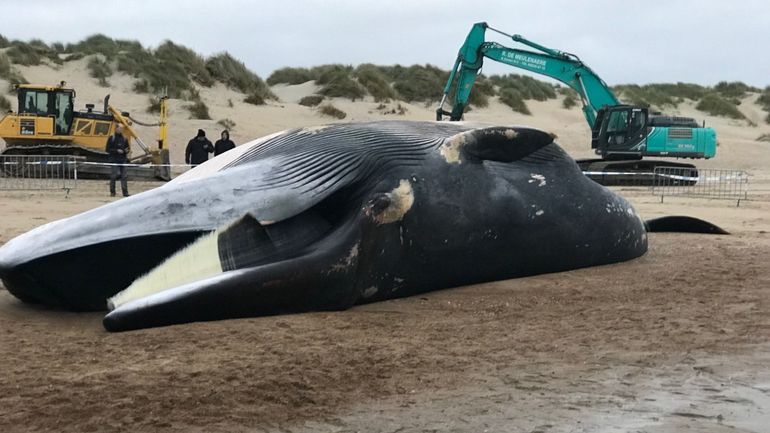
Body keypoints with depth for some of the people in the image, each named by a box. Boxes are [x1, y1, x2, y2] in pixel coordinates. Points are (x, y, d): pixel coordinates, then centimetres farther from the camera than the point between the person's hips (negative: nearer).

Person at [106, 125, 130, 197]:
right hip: (114, 160, -3)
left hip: (123, 160, 3)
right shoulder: (111, 138, 1)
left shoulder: (124, 138, 12)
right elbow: (108, 149, -3)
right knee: (113, 177, -2)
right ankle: (112, 192, 5)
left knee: (124, 177, -1)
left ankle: (125, 192, -2)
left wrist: (127, 150, -3)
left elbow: (127, 147, 21)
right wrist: (117, 151, -14)